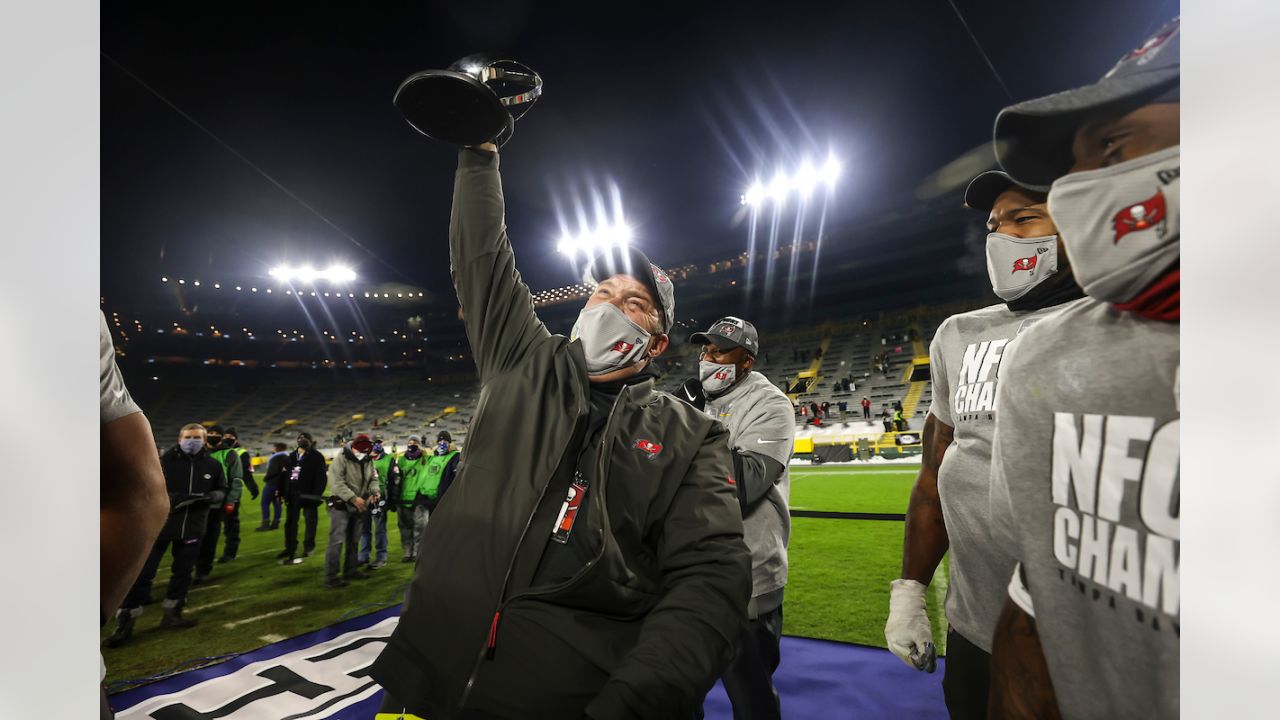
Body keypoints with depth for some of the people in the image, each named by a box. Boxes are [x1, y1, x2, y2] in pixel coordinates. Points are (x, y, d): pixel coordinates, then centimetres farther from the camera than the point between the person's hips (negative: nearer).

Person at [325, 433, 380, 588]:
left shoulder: (368, 461, 5)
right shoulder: (341, 459, -15)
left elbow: (373, 479, 11)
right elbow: (336, 483, -23)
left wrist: (375, 491, -12)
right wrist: (353, 498, -29)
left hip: (359, 506, 6)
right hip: (340, 504, -6)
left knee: (353, 540, 15)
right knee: (337, 540, -9)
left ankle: (350, 570, 27)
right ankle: (331, 577, -3)